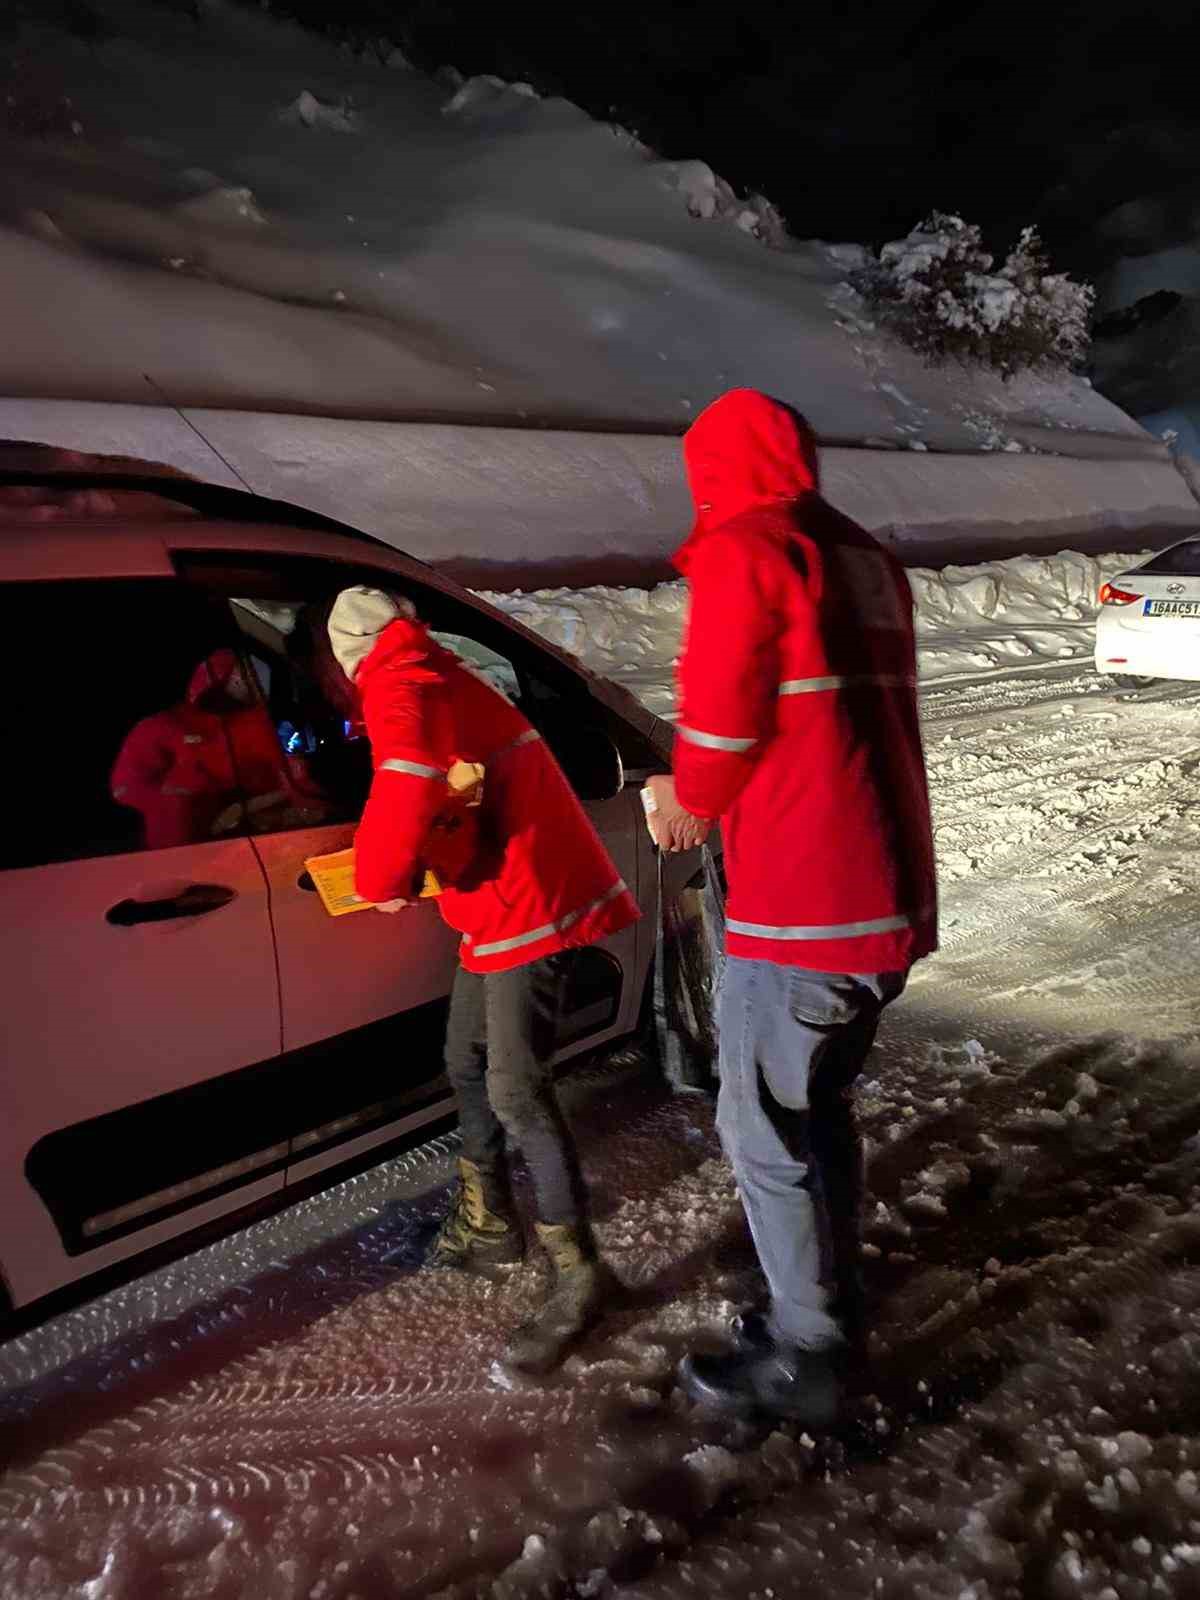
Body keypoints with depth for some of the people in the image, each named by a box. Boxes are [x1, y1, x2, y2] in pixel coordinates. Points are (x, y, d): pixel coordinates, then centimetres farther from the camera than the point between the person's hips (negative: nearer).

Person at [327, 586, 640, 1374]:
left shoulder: (398, 690, -11)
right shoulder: (448, 680, 20)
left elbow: (405, 795, -25)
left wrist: (381, 881, -9)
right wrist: (404, 872, 23)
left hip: (526, 906, -10)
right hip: (509, 902, 10)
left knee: (517, 1094, -9)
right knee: (469, 1064, 19)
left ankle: (579, 1274, 1)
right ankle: (489, 1226, 32)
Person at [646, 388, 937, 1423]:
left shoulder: (741, 551, -9)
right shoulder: (869, 563, 16)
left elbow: (720, 716, -14)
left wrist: (693, 805, 7)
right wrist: (711, 797, 18)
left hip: (800, 907, -9)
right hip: (890, 896, 9)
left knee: (764, 1131, 6)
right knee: (819, 1108, 22)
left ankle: (804, 1356, 19)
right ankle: (834, 1297, 37)